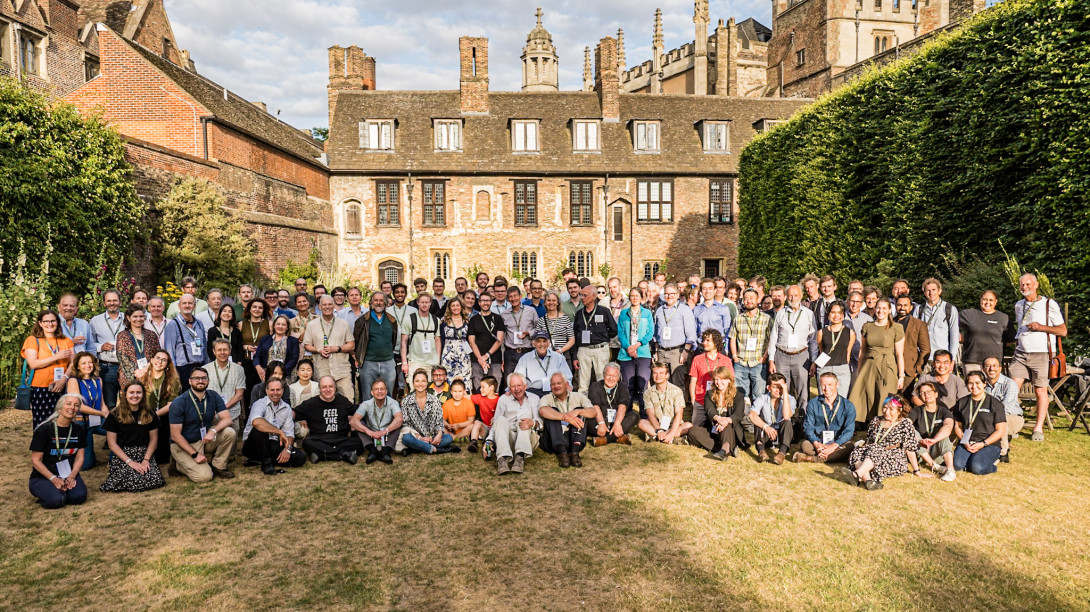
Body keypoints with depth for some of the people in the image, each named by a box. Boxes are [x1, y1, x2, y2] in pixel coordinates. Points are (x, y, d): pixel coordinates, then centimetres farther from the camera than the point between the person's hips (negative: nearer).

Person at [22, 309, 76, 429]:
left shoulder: (66, 341, 14)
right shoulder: (33, 340, 5)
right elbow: (33, 364, -7)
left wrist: (64, 379, -9)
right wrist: (57, 357, -12)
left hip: (61, 389, 2)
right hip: (40, 389, -2)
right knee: (41, 425, -5)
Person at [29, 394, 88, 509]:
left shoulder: (78, 429, 5)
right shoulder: (44, 429, -10)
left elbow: (79, 457, 6)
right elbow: (36, 460, -9)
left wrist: (72, 476, -12)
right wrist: (53, 479, -19)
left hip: (68, 474, 3)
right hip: (42, 476, -3)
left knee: (79, 496, -26)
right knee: (57, 500, -30)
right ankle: (41, 493, 3)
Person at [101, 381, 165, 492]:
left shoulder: (149, 413, 7)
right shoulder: (115, 415, -1)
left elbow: (153, 439, 8)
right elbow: (112, 443, -3)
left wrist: (146, 459, -7)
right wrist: (129, 461, -12)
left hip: (145, 454, 2)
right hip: (122, 455, -1)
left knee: (155, 480, -25)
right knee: (133, 481, -28)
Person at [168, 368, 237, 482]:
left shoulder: (214, 397, -3)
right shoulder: (178, 403, -16)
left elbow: (227, 419, -9)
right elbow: (175, 435, -15)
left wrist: (213, 431, -30)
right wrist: (195, 454, -21)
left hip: (205, 439, 5)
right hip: (183, 445, -5)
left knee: (230, 432, -22)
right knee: (205, 476, -21)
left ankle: (218, 466, -4)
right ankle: (178, 466, 8)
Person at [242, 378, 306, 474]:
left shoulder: (286, 408, 7)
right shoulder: (260, 404, -10)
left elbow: (289, 433, 4)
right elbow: (256, 422, -34)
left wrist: (287, 449, -16)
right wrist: (280, 432, -29)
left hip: (273, 445, 4)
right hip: (253, 447, -4)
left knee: (300, 458, -15)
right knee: (260, 429, -36)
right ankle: (266, 464, -22)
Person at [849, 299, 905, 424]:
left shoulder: (896, 329, -2)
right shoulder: (867, 327, 9)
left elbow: (900, 354, -2)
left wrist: (901, 376, -4)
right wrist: (859, 371, 13)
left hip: (887, 368, -3)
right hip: (868, 366, 3)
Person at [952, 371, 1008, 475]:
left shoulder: (996, 404, 2)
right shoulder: (962, 403, 12)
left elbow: (1000, 431, -2)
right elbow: (957, 426, 13)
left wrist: (982, 444, -14)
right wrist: (965, 442, -6)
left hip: (990, 444, -2)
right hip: (967, 442, 2)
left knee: (977, 468, -28)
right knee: (957, 465, -26)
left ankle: (992, 461, 4)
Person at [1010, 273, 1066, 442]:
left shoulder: (1049, 304, -1)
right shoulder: (1018, 306, 15)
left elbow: (1063, 331, -3)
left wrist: (1041, 327, -16)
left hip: (1041, 353, -4)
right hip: (1020, 353, 4)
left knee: (1041, 391, 0)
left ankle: (1039, 428, 9)